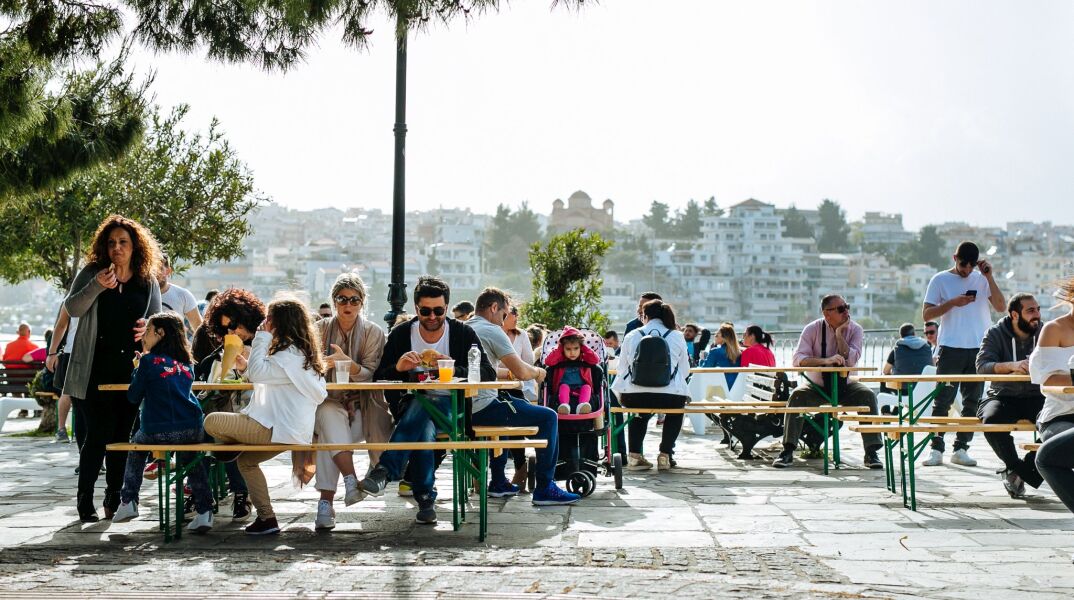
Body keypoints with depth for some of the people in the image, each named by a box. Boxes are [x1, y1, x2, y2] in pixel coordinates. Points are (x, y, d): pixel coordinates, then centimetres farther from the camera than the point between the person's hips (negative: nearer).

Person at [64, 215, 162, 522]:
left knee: (121, 437, 7)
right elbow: (72, 308, -5)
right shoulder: (92, 273, 3)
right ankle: (85, 502, 8)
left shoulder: (148, 281, 8)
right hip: (94, 370, -2)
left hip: (131, 371, 2)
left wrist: (149, 326, -9)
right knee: (97, 436, -3)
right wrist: (96, 287, -21)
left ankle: (114, 499, 18)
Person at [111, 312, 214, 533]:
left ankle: (128, 502, 27)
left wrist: (137, 367, 19)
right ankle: (204, 511, 16)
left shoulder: (149, 360, -1)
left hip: (157, 432, -3)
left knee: (137, 444, 29)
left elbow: (134, 397, 5)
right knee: (191, 457, 30)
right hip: (192, 431, 3)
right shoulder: (187, 362, 14)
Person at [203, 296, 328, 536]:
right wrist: (249, 365, 18)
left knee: (211, 422, -12)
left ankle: (230, 446, 21)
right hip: (284, 428, 11)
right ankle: (266, 518, 20)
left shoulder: (290, 355, -17)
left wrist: (262, 337, -17)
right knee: (246, 460, 27)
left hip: (280, 430, -11)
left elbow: (257, 373, -25)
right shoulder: (302, 352, 16)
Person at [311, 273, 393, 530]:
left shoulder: (373, 332, 3)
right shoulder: (321, 328, 9)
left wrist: (346, 363, -26)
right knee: (329, 416, -33)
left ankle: (326, 500, -16)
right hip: (329, 401, 0)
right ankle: (351, 479, -32)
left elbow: (371, 374, -8)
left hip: (362, 405, 0)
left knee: (328, 432, -26)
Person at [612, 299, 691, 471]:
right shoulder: (677, 336, 7)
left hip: (634, 397, 1)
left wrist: (618, 392, 29)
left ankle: (634, 455, 23)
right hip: (669, 397, -1)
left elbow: (622, 368, 12)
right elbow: (685, 370, 13)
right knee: (676, 411, 33)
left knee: (640, 413, 36)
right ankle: (665, 455, 23)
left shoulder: (631, 336, 8)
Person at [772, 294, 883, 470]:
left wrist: (839, 334, -23)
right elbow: (798, 359, -23)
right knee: (797, 395, -29)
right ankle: (787, 452, -25)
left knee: (868, 395, -26)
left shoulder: (855, 329, -6)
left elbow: (851, 360, -20)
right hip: (817, 387, -1)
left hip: (845, 386, 1)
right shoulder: (813, 329, -10)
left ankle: (871, 453, -20)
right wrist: (826, 360, -36)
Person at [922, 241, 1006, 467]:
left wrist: (989, 277, -5)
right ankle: (936, 450, -3)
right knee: (942, 400, -6)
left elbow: (1001, 307, 1)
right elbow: (926, 314, -1)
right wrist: (953, 303, -13)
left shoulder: (982, 279, 10)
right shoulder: (941, 280, 4)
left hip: (979, 349, 3)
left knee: (972, 401, 4)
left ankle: (961, 449, 11)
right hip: (951, 348, -3)